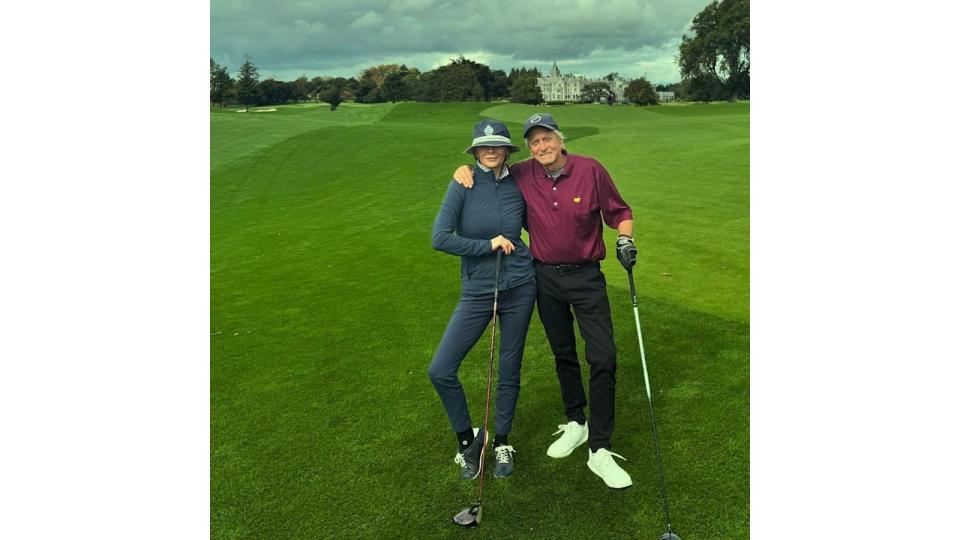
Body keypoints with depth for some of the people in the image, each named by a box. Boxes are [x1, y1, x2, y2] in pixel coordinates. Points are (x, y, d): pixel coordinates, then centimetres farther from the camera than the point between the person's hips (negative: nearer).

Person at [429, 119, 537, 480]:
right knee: (440, 371, -6)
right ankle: (467, 440, 18)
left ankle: (502, 444, 32)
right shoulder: (462, 186, -8)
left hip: (519, 289, 2)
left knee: (509, 371, 11)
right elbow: (440, 238, -16)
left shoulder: (518, 186, 1)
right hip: (477, 293, -1)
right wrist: (488, 244, -14)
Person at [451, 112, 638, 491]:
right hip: (545, 278, 3)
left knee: (603, 358, -9)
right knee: (563, 355, 17)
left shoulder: (590, 170, -11)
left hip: (586, 277, -2)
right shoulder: (521, 175, -5)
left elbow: (618, 211, 0)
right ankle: (575, 424, 36)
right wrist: (465, 169, -6)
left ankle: (600, 451, 0)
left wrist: (625, 239, -18)